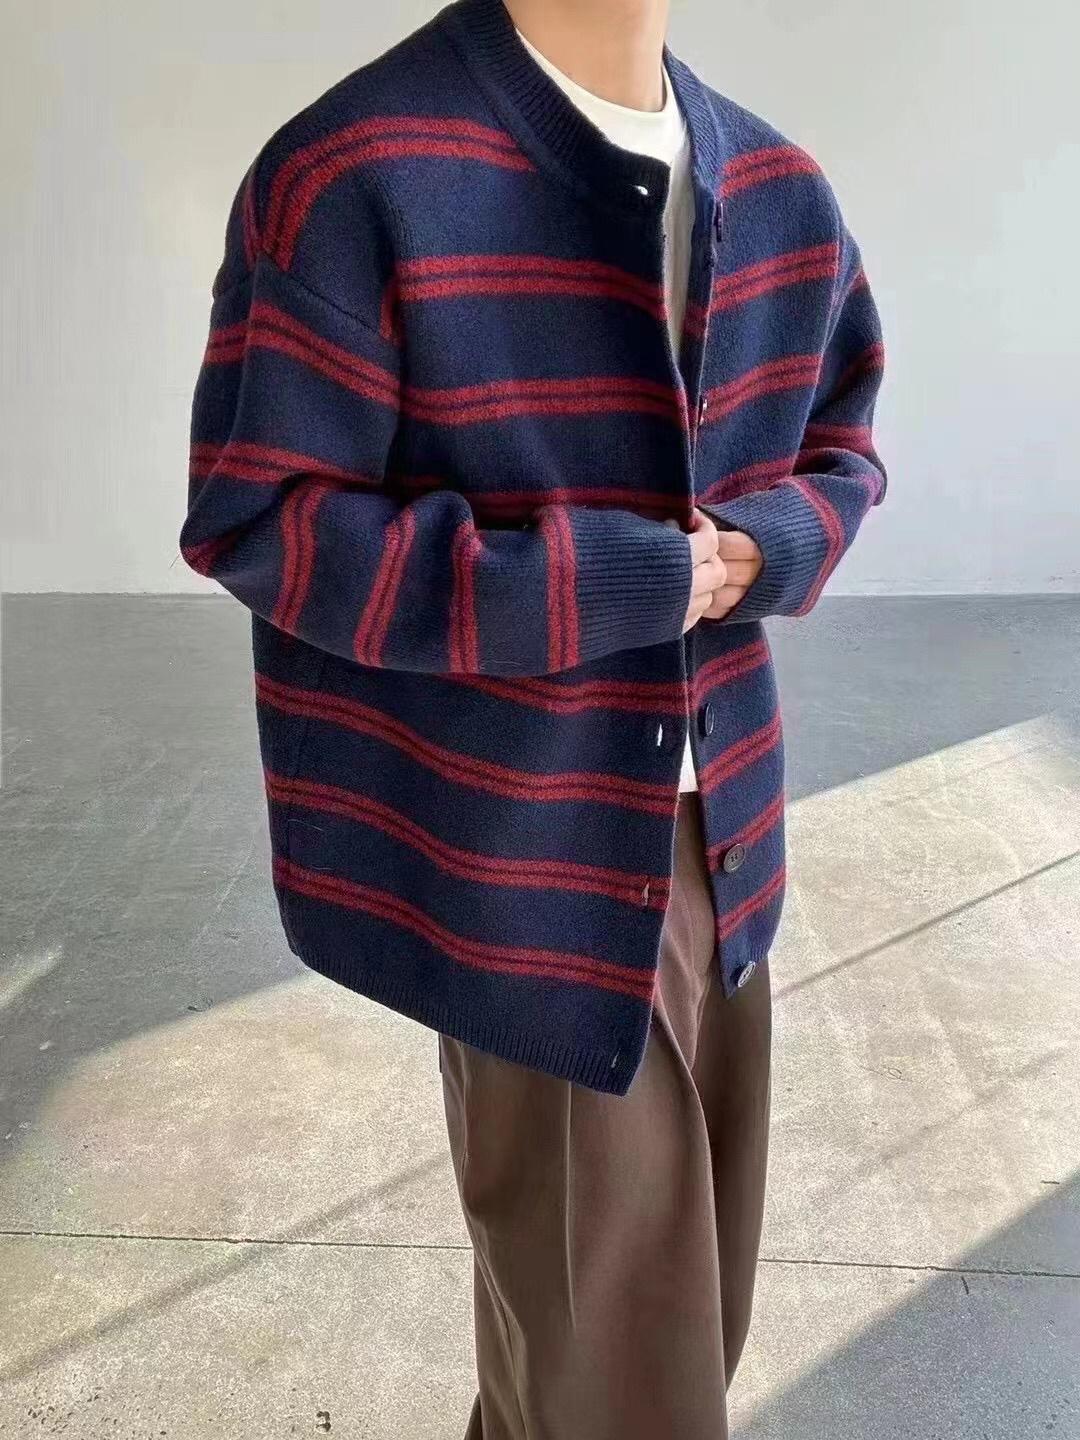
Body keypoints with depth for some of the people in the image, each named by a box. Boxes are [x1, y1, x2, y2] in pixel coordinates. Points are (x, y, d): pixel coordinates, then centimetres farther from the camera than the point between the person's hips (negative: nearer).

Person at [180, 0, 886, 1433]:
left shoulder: (782, 195, 4)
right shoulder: (353, 176, -16)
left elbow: (841, 449, 16)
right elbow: (255, 518, -17)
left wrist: (768, 548, -9)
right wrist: (606, 584, -20)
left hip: (714, 818, 7)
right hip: (521, 848, -6)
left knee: (691, 1275, 22)